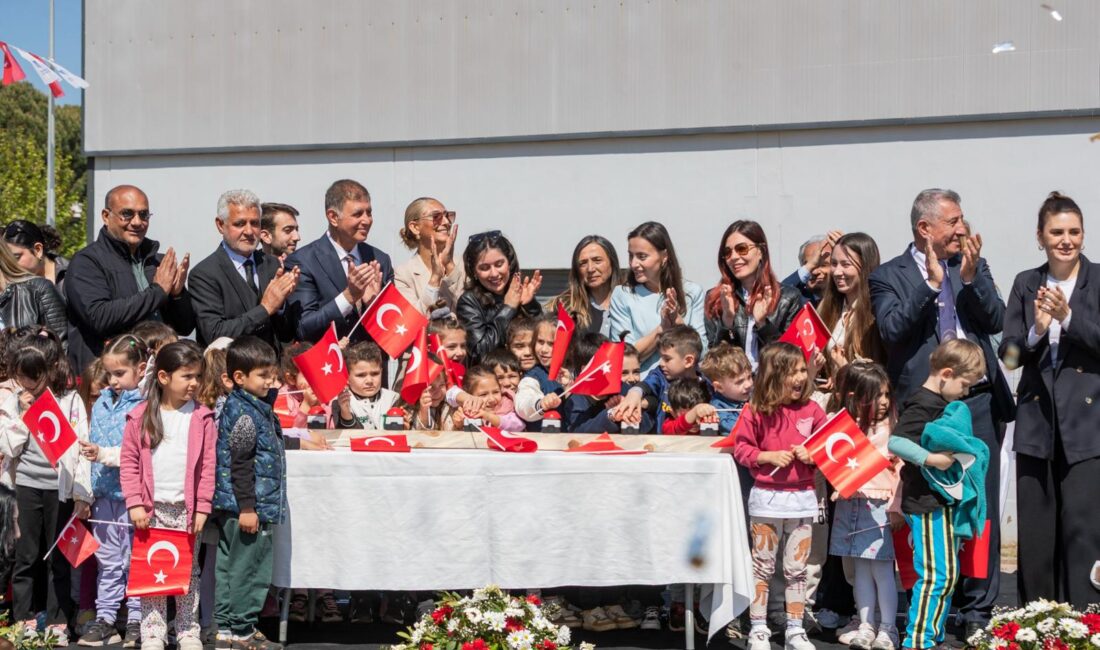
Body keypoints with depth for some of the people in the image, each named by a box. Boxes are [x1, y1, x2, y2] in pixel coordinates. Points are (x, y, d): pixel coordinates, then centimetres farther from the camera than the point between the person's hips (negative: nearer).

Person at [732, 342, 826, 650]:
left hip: (803, 498, 2)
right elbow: (740, 449, -3)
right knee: (762, 566, 7)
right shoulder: (756, 411, -7)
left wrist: (811, 455, -12)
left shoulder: (812, 410, 1)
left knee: (797, 568, 9)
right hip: (767, 497, -2)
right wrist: (768, 456, -16)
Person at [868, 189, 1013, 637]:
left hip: (978, 401, 3)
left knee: (980, 510, 3)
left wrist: (971, 276, -10)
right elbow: (892, 329, -13)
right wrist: (932, 281, -15)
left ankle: (977, 610, 12)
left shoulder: (974, 266, 12)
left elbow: (996, 322, 3)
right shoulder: (888, 276, 2)